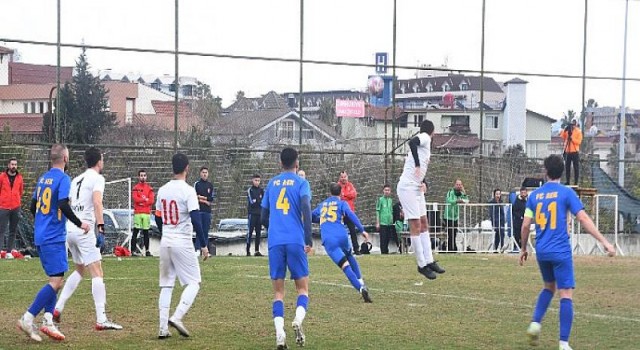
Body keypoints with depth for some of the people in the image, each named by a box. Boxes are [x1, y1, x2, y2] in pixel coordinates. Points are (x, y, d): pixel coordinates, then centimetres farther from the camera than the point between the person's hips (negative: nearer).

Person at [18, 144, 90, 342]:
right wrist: (79, 223, -11)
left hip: (40, 236, 9)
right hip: (54, 238, -9)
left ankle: (48, 321, 6)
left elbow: (33, 206, 19)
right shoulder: (63, 179, -10)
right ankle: (28, 319, -15)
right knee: (56, 282, -9)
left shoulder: (43, 178, 14)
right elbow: (63, 205, -21)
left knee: (54, 279, 14)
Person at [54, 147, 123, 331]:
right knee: (97, 273, -10)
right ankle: (101, 320, -18)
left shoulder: (77, 179, 19)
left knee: (80, 269, 24)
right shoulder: (97, 178, -3)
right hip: (84, 229, -8)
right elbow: (97, 202, -19)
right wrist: (101, 227, -26)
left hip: (69, 229, 8)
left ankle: (57, 309, 21)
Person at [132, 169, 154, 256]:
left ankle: (147, 250, 8)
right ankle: (134, 249, -6)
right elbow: (135, 199, -9)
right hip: (137, 213, -2)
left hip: (147, 213, 2)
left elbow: (151, 200, 0)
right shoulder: (135, 188, 5)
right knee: (135, 231, -5)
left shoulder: (149, 188, 11)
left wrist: (141, 202, -8)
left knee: (146, 232, 6)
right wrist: (145, 199, -6)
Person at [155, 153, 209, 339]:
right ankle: (177, 317, -14)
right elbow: (196, 220, -17)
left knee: (166, 285, 10)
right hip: (182, 243, -6)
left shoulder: (162, 190, 7)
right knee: (194, 282, 3)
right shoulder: (188, 191, -12)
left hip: (165, 242, 6)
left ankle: (163, 328, 6)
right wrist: (203, 245, -12)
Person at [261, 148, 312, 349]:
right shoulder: (301, 183, 5)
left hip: (274, 242, 2)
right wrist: (308, 239, -12)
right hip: (295, 241, -2)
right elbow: (305, 207, -13)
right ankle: (298, 320, -20)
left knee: (278, 291, 6)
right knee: (302, 288, 8)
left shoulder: (272, 184, 16)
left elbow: (264, 217, 19)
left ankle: (279, 333, -12)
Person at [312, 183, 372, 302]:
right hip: (341, 236, 0)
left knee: (345, 265, -8)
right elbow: (351, 215, -5)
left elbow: (311, 217, 37)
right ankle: (360, 281, 14)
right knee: (349, 256, 30)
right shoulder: (342, 203, 13)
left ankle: (360, 288, -27)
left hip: (328, 240, 0)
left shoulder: (322, 205, 24)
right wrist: (362, 230, -11)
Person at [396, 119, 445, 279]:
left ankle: (429, 261, 17)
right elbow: (412, 142, -31)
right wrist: (417, 165, -29)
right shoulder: (425, 137, -7)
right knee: (415, 226, -6)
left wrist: (423, 182, 3)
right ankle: (422, 265, -3)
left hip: (416, 188, 10)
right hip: (407, 187, -10)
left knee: (424, 224, 12)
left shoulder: (425, 141, 17)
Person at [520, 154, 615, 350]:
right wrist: (605, 242, -11)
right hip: (560, 251, -5)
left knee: (549, 287, 26)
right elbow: (583, 219, -12)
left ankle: (535, 323, 9)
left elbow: (526, 225, 6)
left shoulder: (534, 195, 7)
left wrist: (523, 249, 21)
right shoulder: (566, 193, -5)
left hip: (541, 251, 5)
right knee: (566, 294, -4)